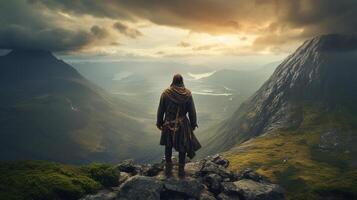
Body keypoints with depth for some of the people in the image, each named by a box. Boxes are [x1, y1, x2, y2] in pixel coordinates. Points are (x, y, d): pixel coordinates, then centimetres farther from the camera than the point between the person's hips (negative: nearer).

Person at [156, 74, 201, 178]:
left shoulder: (166, 93, -9)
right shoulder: (187, 94, -9)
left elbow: (161, 110, -3)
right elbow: (192, 111, -4)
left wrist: (159, 122, 10)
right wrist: (193, 123, 8)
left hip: (168, 124, 0)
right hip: (182, 124, 0)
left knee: (168, 146, 17)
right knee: (182, 147, 14)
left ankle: (168, 169, 25)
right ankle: (181, 170, 21)